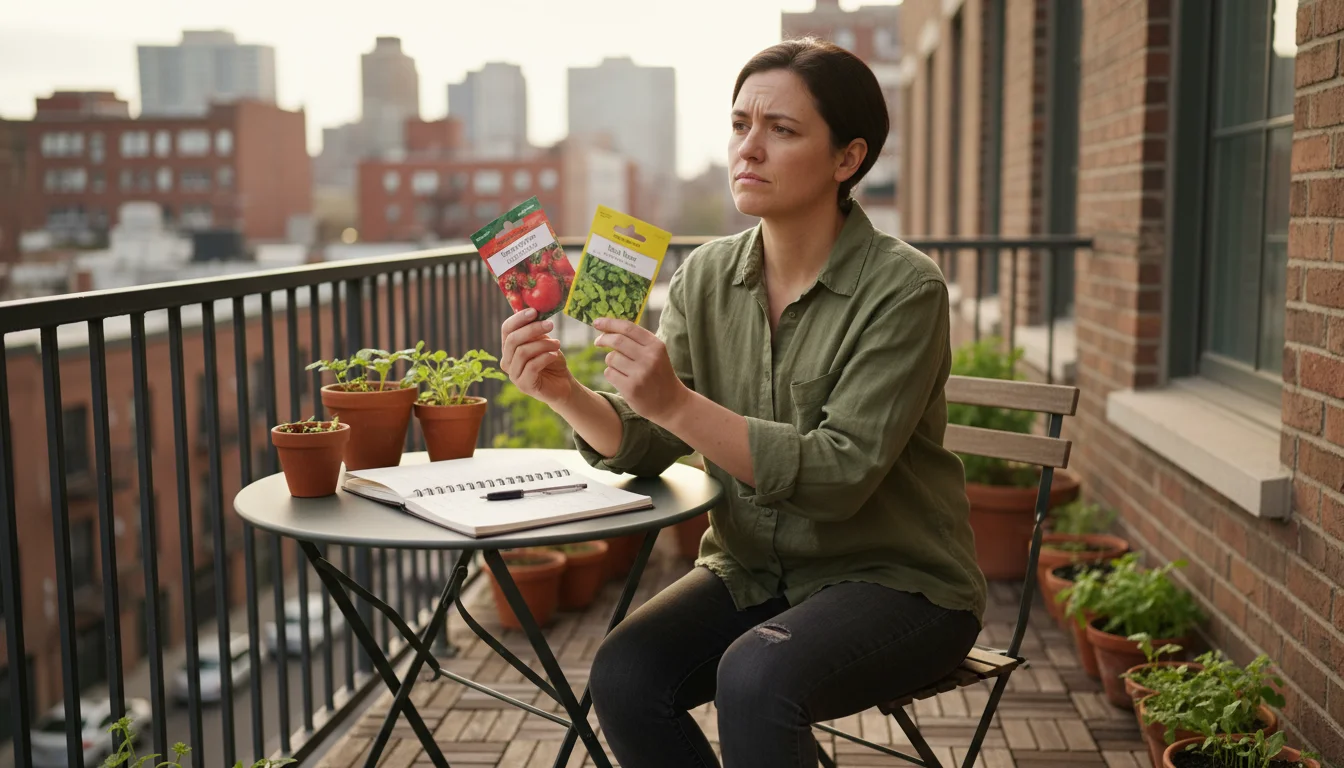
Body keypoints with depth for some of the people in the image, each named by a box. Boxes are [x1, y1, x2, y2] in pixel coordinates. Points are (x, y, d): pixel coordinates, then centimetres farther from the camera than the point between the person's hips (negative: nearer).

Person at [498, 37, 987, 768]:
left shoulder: (903, 289, -16)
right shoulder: (706, 277, 0)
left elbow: (840, 476, -24)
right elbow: (642, 447, -5)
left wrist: (676, 403, -34)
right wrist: (567, 395, -26)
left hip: (895, 578, -4)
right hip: (753, 570, 5)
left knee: (755, 676, -31)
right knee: (623, 674, -19)